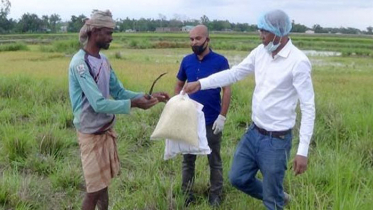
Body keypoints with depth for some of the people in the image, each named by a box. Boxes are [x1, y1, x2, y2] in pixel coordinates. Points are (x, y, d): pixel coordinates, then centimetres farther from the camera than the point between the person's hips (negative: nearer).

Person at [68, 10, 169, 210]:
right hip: (92, 134, -8)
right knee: (95, 189, 1)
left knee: (103, 183, 18)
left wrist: (147, 96, -3)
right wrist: (134, 104, -27)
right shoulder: (80, 63, -21)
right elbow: (98, 104, -27)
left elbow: (119, 92, 9)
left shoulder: (103, 60, 6)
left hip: (107, 130, 8)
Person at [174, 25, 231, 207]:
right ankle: (186, 194, 29)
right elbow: (179, 85, 12)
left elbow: (227, 90, -8)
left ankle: (215, 195, 27)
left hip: (211, 121, -3)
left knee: (214, 160, 11)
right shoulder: (187, 61, 2)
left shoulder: (220, 61, -9)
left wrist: (222, 117, -13)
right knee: (188, 159, 14)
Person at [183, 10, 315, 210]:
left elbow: (308, 107, -18)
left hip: (276, 140, -7)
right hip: (253, 132, 7)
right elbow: (234, 73, 10)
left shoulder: (298, 61, -19)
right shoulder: (260, 52, 2)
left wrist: (302, 150, -22)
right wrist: (200, 83, 1)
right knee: (237, 178, 18)